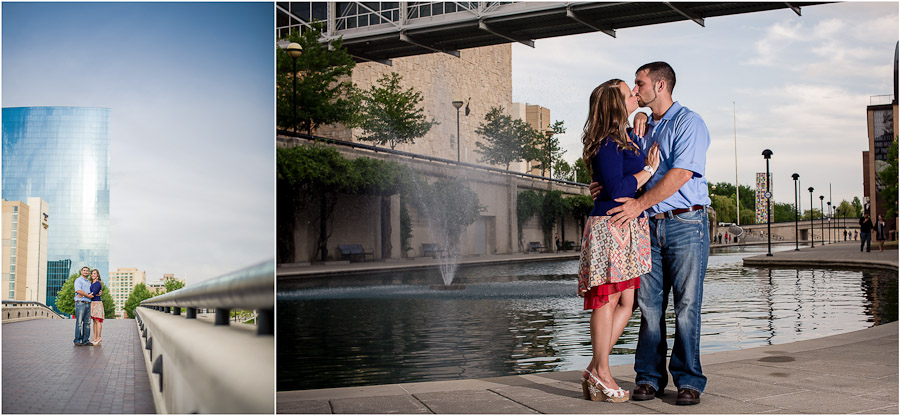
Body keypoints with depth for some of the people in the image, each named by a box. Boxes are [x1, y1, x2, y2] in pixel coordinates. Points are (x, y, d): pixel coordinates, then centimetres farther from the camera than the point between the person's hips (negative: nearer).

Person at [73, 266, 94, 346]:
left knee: (87, 323, 4)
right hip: (80, 303, -7)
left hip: (88, 304, 7)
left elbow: (92, 293, 19)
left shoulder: (89, 282, 22)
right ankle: (77, 341, -7)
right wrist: (88, 295, -8)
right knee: (79, 323, -8)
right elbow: (78, 291, -14)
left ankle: (85, 340, 6)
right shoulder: (78, 280, 1)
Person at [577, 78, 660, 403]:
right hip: (610, 226, -9)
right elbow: (616, 190, -18)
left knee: (627, 301, 9)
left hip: (631, 228, 10)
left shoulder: (628, 139, 16)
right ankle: (600, 373, 7)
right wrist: (648, 170, -7)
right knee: (608, 299, -3)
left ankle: (595, 370, 15)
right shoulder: (608, 144, -13)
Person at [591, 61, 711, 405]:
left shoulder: (688, 123, -4)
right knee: (649, 303, 3)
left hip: (685, 224, -6)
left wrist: (640, 204, -18)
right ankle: (649, 378, 8)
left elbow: (681, 174, -15)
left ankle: (689, 381, 3)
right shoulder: (643, 129, 19)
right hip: (650, 226, 6)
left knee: (687, 305, -3)